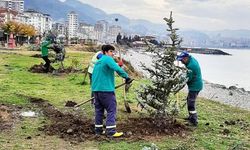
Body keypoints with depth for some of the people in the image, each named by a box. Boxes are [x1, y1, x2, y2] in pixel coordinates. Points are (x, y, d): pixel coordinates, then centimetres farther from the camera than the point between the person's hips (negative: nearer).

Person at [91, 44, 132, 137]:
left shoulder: (98, 62, 20)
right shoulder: (108, 59, -7)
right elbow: (117, 69, -24)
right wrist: (126, 77, -21)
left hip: (96, 89, 9)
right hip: (106, 89, -9)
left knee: (99, 110, 14)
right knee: (111, 110, -4)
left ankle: (98, 130, 18)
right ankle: (111, 132, -8)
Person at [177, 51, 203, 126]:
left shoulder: (190, 66, -27)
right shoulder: (192, 59, 4)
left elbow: (188, 79, -21)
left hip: (194, 86, -11)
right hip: (197, 84, 11)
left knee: (191, 103, -6)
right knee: (189, 100, 23)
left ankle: (194, 121, -2)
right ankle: (191, 116, 36)